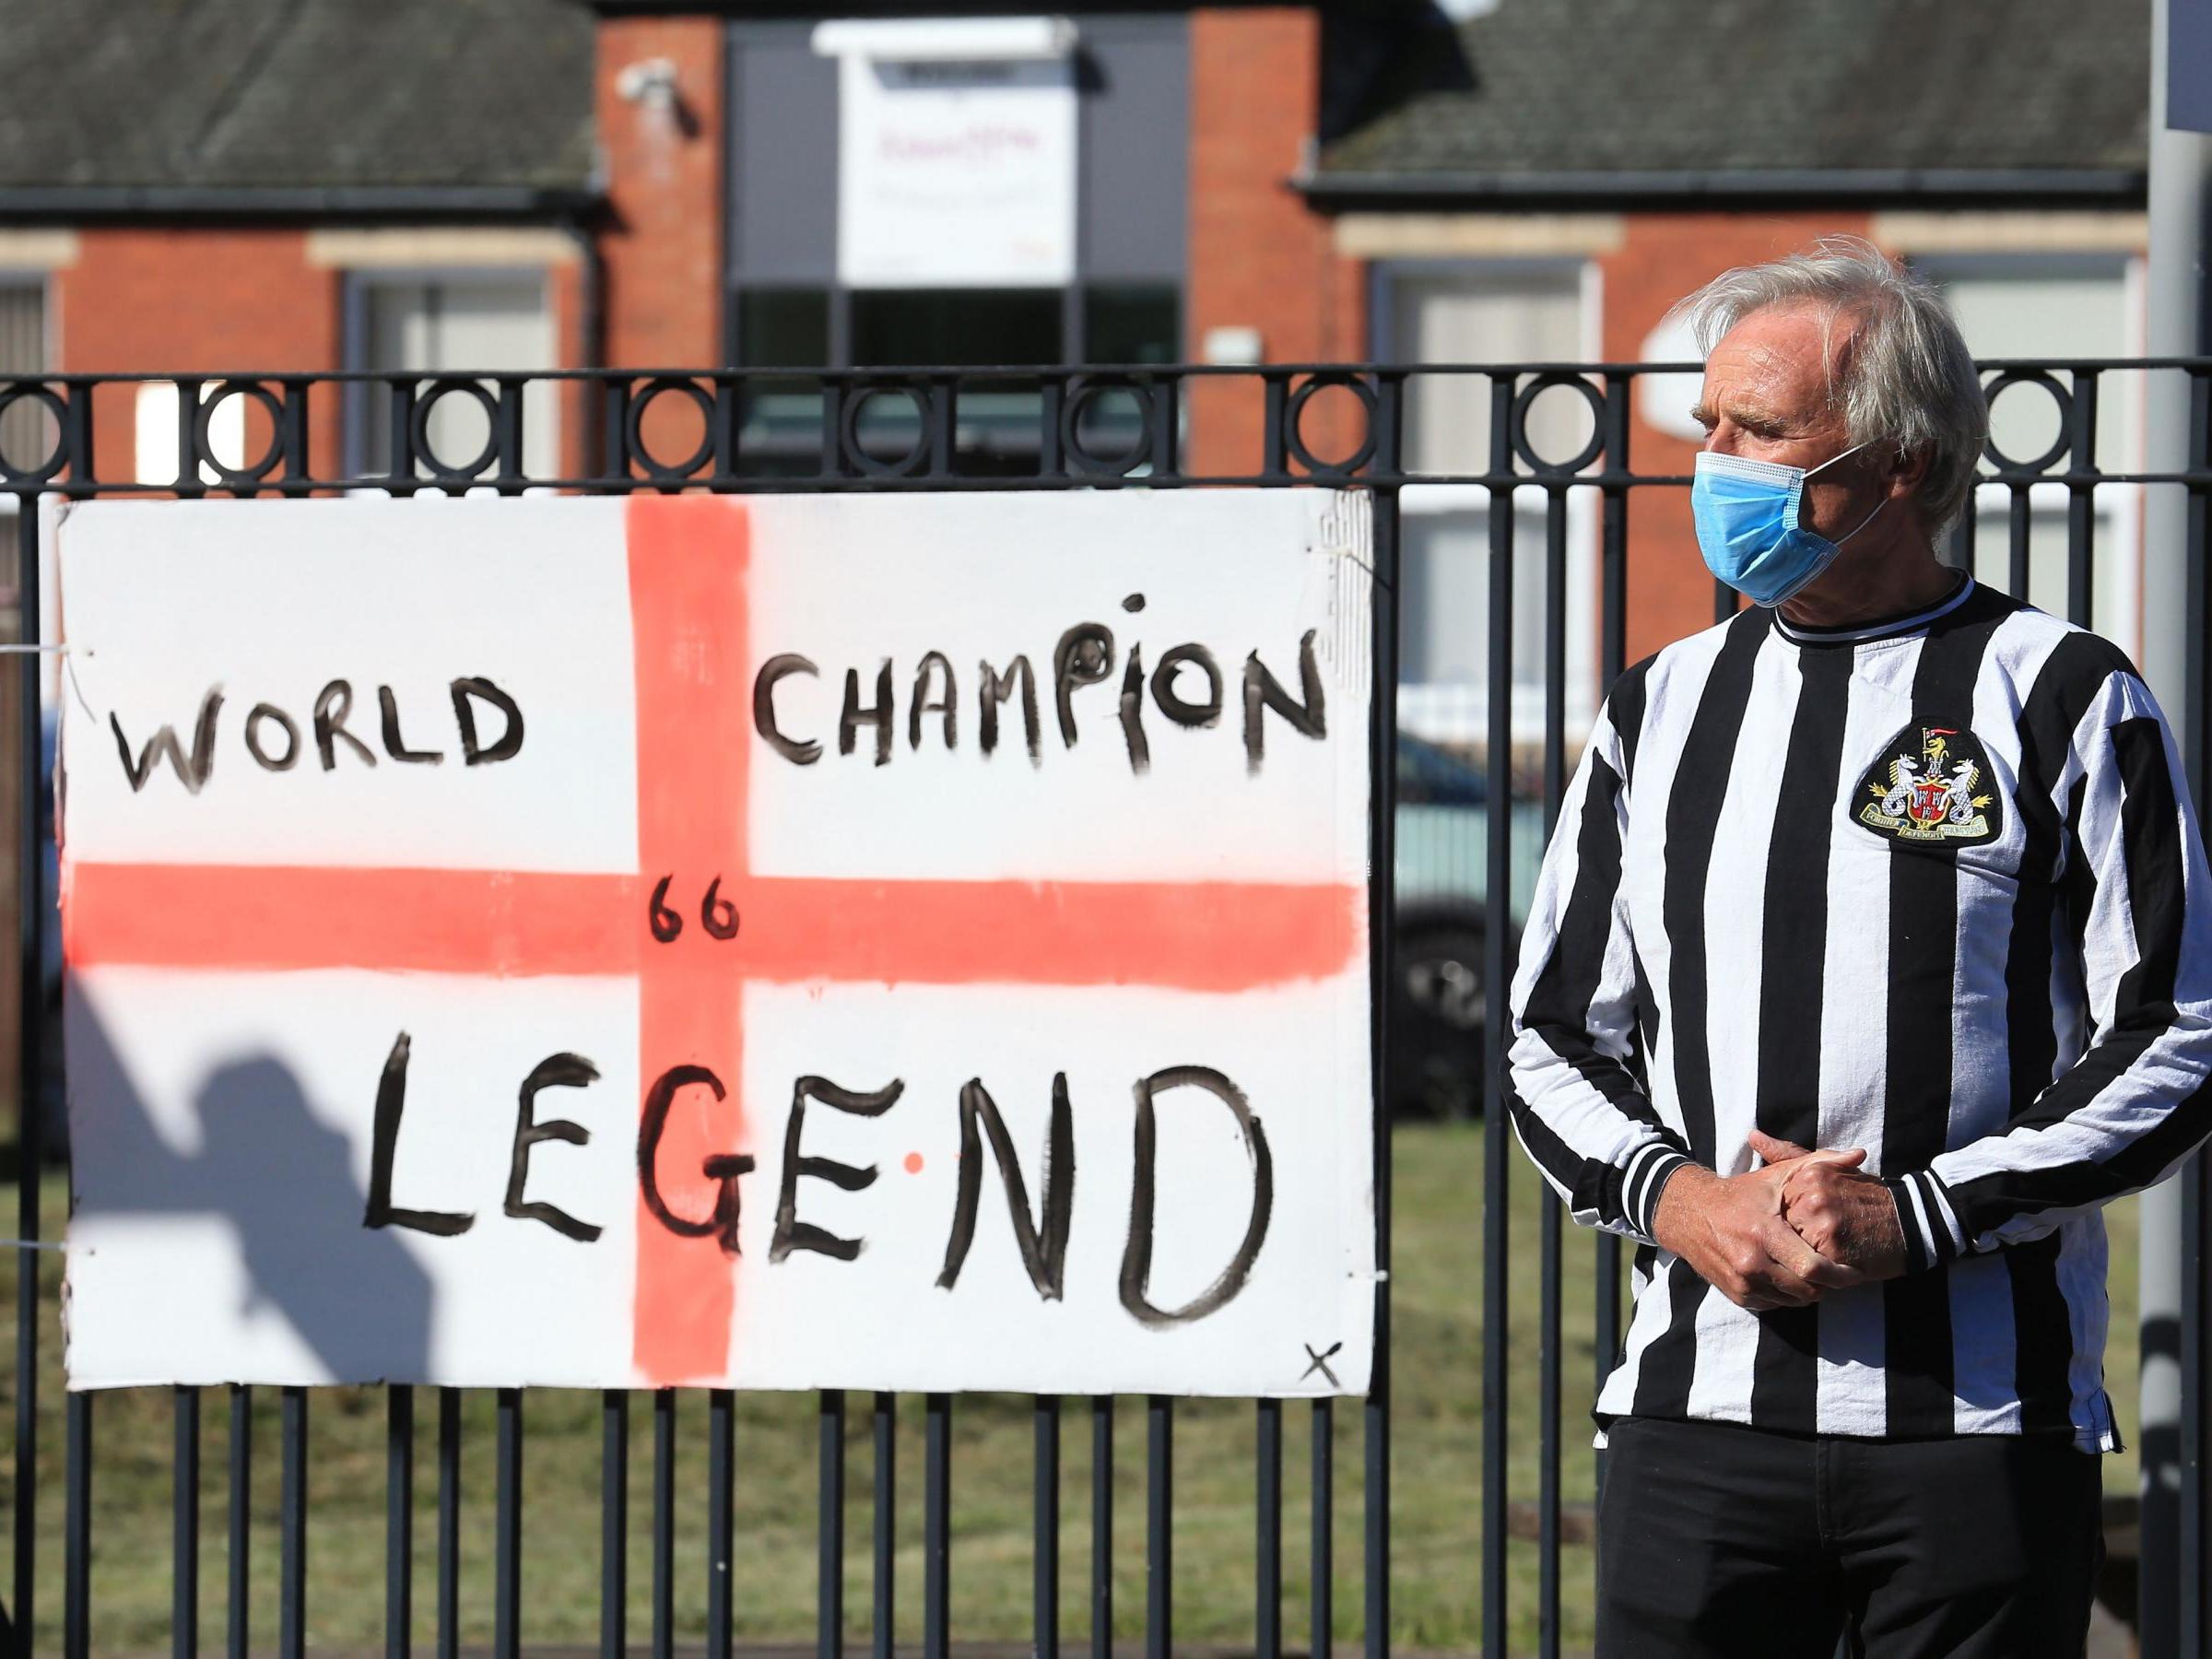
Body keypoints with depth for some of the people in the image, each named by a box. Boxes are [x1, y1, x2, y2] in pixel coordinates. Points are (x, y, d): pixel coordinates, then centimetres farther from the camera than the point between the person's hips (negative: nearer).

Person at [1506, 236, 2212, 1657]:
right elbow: (1558, 1035, 17)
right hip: (1699, 1408, 3)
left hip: (1981, 1426, -3)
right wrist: (1671, 1194, -4)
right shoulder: (1663, 710, 13)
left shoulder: (2063, 702, 1)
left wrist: (1916, 1216, -12)